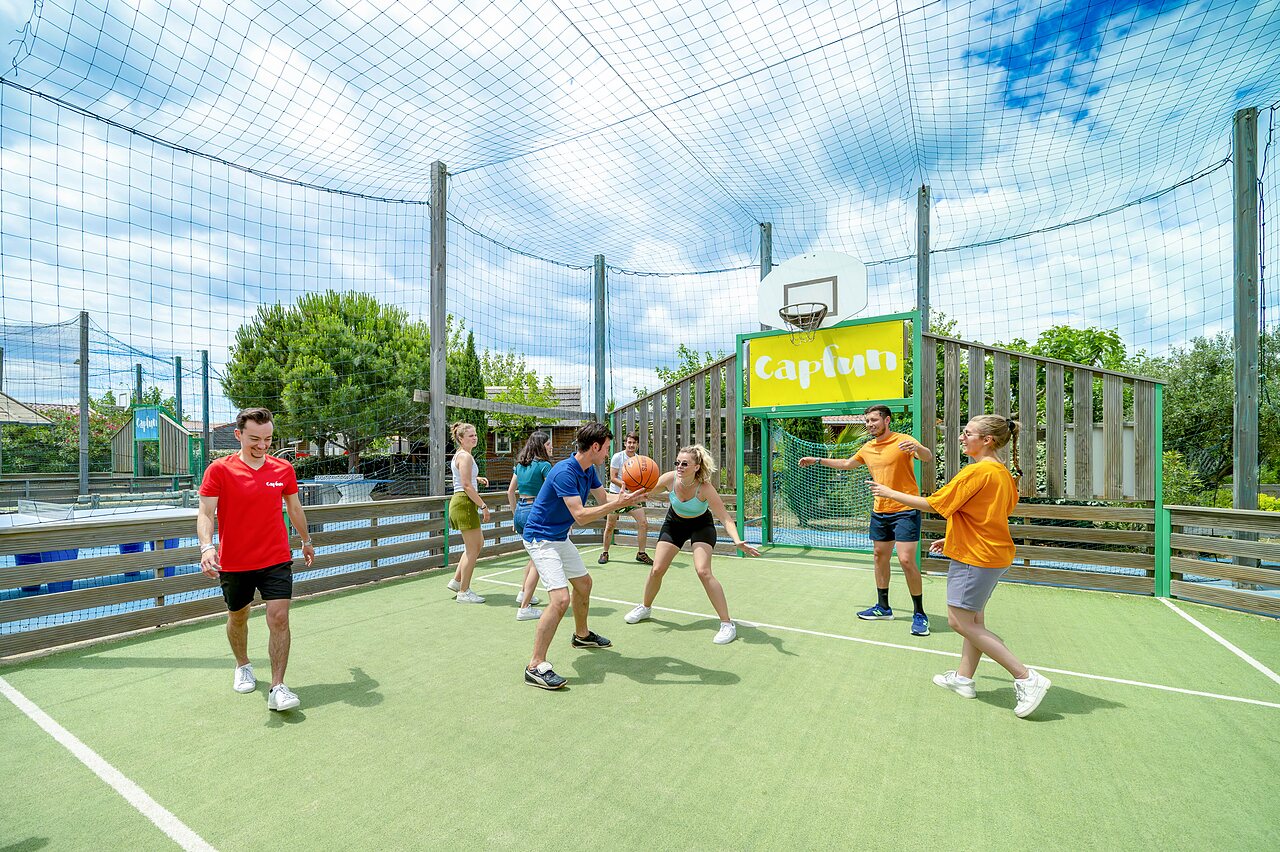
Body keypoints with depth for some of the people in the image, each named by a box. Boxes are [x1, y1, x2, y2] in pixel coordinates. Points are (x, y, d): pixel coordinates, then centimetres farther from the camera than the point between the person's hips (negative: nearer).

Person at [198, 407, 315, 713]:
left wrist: (306, 541, 23)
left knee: (279, 617, -11)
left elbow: (295, 508, 13)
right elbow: (205, 514, -13)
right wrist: (207, 546, -31)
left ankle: (277, 688, -4)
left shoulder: (284, 469, 0)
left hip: (276, 560, 0)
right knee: (237, 617, 19)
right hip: (233, 563, 0)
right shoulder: (219, 470, -7)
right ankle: (243, 666, 45)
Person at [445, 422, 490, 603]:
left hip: (459, 502, 11)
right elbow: (467, 486, -21)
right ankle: (464, 593, 7)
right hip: (465, 502, -11)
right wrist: (483, 505, -19)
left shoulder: (459, 455, 16)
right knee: (473, 548, -2)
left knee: (478, 543, 20)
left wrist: (476, 478, 17)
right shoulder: (466, 456, -15)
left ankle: (456, 580, 25)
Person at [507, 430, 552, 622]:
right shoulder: (544, 465, -12)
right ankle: (524, 608, 2)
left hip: (520, 511, 8)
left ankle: (523, 594, 34)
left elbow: (510, 492, 15)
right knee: (538, 561, 1)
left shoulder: (520, 464, 11)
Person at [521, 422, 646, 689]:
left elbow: (604, 499, 7)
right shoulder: (564, 472, -28)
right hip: (541, 539, -10)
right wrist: (618, 504, -32)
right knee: (560, 598, -21)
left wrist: (627, 494, -11)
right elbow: (580, 515, -32)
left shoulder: (589, 470, 1)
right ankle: (535, 667, -9)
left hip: (560, 538, 10)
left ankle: (582, 635, 46)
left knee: (584, 583, 23)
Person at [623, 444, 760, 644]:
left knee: (703, 571, -22)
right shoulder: (669, 478, -26)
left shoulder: (705, 488, -34)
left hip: (701, 525, -3)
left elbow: (725, 517, -33)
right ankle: (645, 608, 33)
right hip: (674, 523, 4)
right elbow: (645, 494, -10)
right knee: (657, 569, 3)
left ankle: (727, 624, -7)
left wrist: (737, 541, -49)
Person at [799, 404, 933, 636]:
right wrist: (817, 460, 27)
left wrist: (918, 448, -48)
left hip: (905, 511, -7)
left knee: (906, 560, -11)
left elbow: (928, 458, -26)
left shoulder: (903, 441, -10)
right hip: (880, 512, 7)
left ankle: (919, 614, 6)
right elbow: (846, 464, 27)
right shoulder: (868, 448, 10)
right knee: (879, 557, 12)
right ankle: (883, 608, 26)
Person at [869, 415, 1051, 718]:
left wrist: (891, 493, -9)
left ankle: (1027, 678, 1)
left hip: (975, 557, -10)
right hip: (992, 555, 10)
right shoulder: (1002, 472, 9)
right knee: (974, 619, 17)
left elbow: (934, 504, -19)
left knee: (960, 621, -3)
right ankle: (964, 678, 28)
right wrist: (953, 538, 20)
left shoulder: (976, 471, -20)